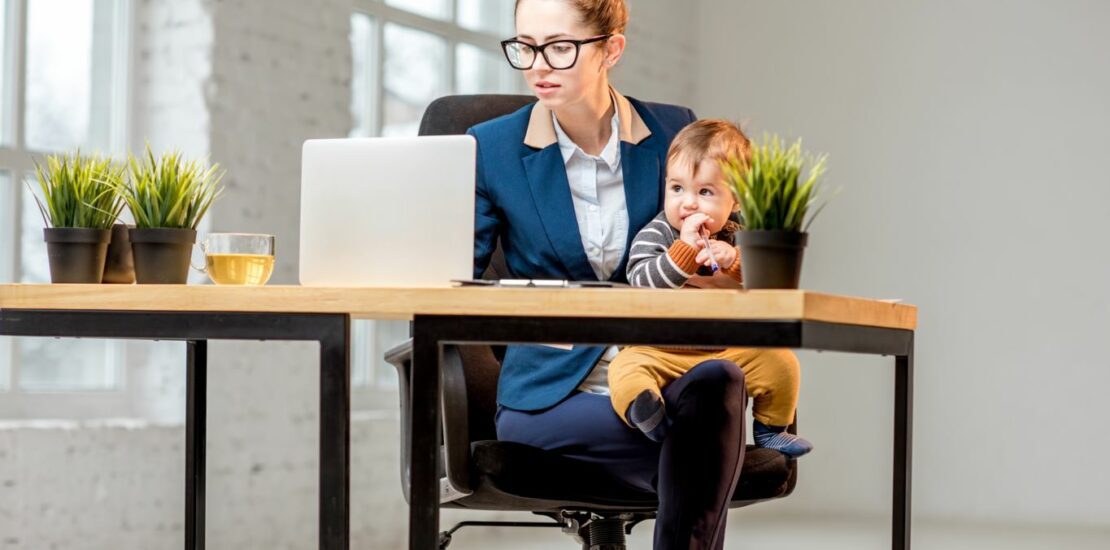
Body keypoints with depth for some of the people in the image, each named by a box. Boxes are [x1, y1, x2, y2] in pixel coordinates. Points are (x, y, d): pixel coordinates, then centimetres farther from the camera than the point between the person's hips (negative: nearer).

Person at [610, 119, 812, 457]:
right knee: (626, 370, -29)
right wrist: (684, 249, -27)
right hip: (661, 351, -3)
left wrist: (734, 264, -24)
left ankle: (770, 430, 10)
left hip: (728, 350, 3)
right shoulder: (654, 235, -5)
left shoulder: (736, 240, 3)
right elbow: (642, 283, -21)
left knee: (781, 363, -9)